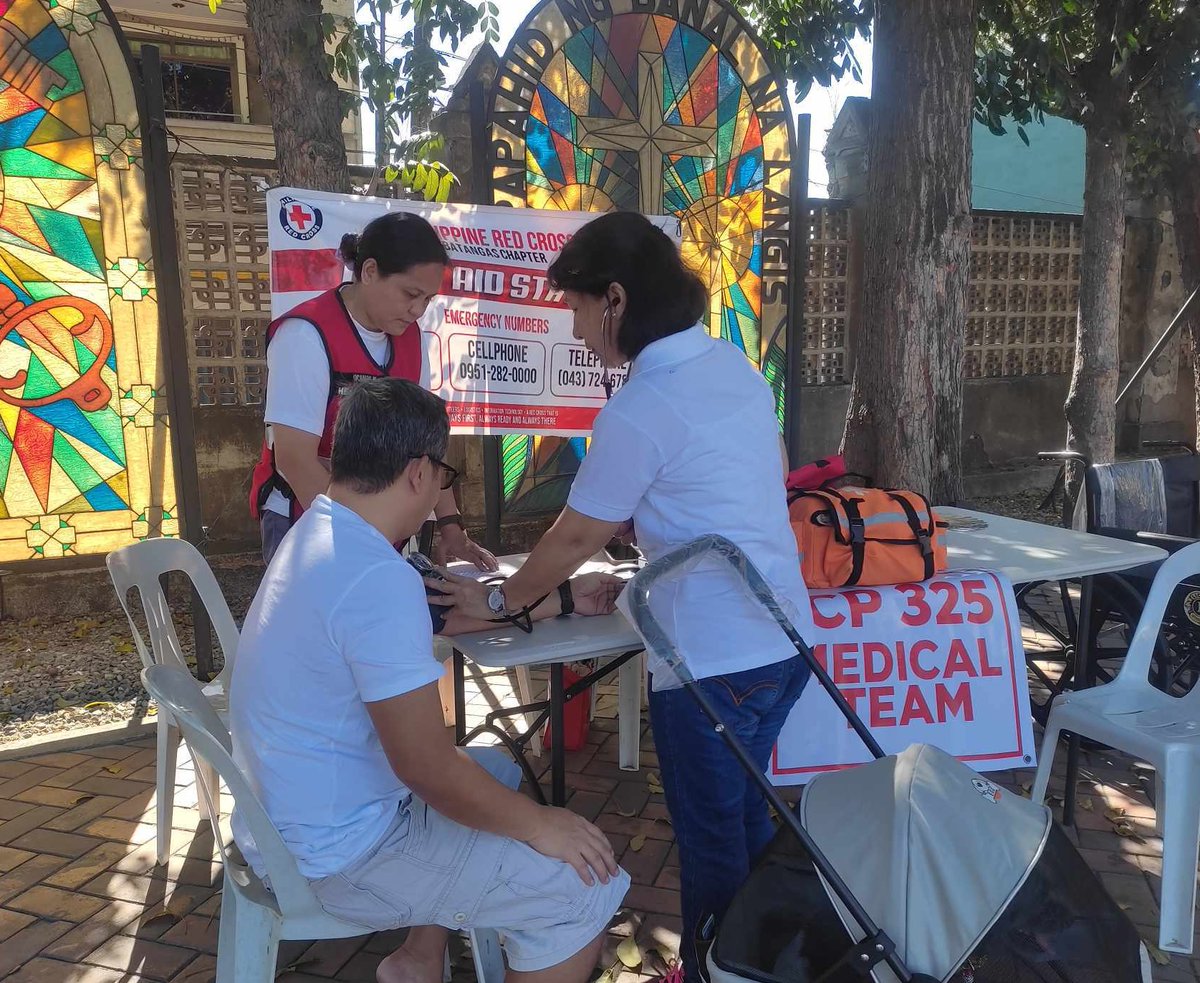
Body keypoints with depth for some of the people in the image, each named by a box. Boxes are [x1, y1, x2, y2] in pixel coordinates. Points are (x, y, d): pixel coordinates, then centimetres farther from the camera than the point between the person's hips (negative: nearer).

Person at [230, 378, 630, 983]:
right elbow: (426, 766, -27)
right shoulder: (378, 578, -29)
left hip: (295, 816, 10)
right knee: (587, 891, -10)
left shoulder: (318, 532, 3)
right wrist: (539, 826, -12)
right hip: (337, 852, -10)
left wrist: (560, 601, 19)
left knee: (496, 773, 27)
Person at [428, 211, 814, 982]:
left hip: (714, 658, -9)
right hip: (785, 639, 9)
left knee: (711, 842, 12)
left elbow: (576, 538, -9)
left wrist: (496, 601, 7)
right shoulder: (735, 366, 7)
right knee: (746, 819, 25)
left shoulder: (640, 410, -18)